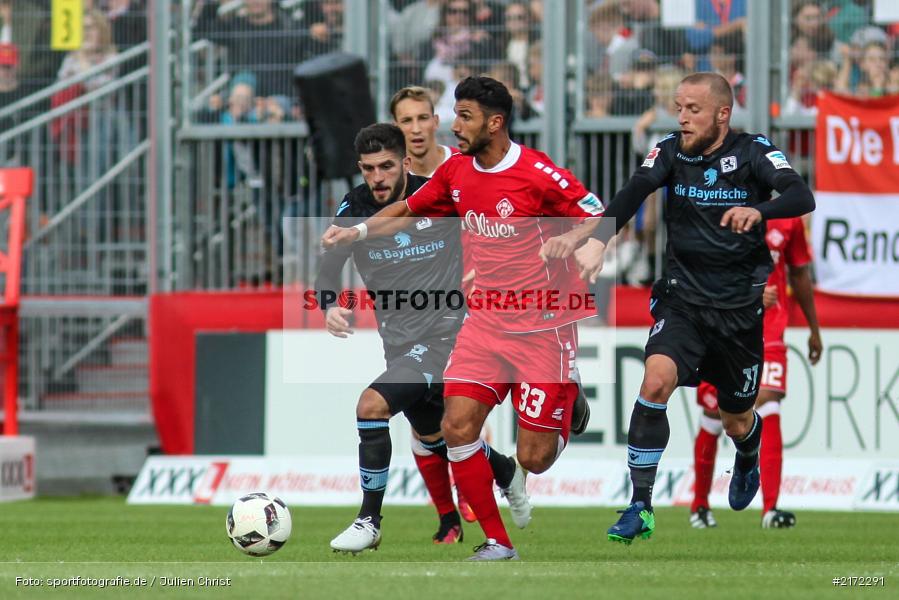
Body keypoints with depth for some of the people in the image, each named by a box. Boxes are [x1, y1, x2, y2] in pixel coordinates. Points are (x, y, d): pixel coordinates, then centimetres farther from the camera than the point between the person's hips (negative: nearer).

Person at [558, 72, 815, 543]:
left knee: (736, 421, 12)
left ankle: (748, 457, 52)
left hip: (741, 305, -1)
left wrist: (758, 210, -46)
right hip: (683, 297, 1)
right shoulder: (671, 152, -4)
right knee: (656, 380, -25)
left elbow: (801, 197, -25)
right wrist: (597, 241, -39)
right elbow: (632, 193, -20)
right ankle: (640, 506, -19)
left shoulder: (753, 152, -9)